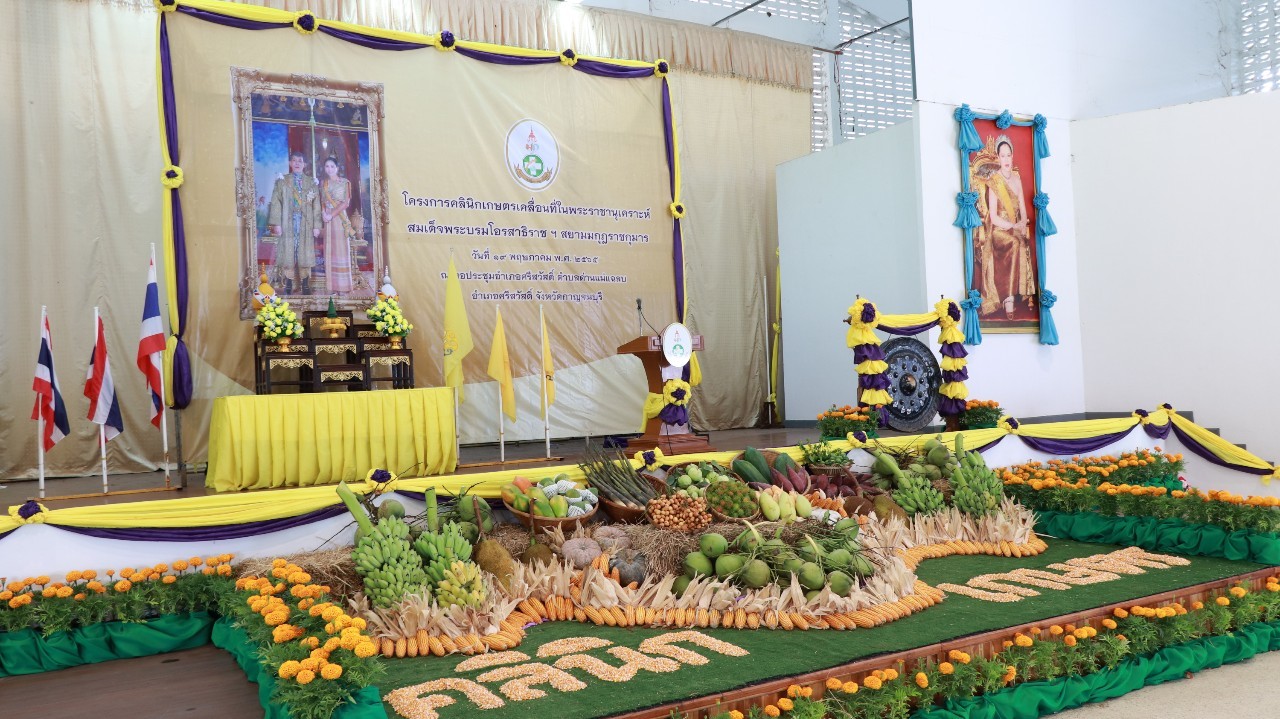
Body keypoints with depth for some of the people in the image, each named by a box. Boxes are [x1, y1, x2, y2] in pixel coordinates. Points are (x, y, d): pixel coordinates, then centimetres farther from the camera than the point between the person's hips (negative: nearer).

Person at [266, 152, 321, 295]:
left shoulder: (311, 182, 9)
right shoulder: (282, 181, 7)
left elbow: (316, 205, 5)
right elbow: (276, 203, 1)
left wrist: (316, 225, -2)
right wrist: (276, 224, -8)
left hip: (306, 224, 1)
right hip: (287, 223, -1)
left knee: (305, 254, 2)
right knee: (288, 253, 0)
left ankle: (305, 286, 9)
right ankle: (288, 286, 5)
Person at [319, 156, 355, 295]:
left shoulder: (344, 182, 0)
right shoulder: (322, 183, 13)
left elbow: (346, 202, -7)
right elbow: (322, 201, 14)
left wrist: (332, 215, -13)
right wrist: (323, 212, -6)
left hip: (340, 219, -4)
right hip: (327, 219, 4)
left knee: (341, 249, -4)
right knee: (329, 251, 3)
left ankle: (343, 286, 0)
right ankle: (331, 285, 6)